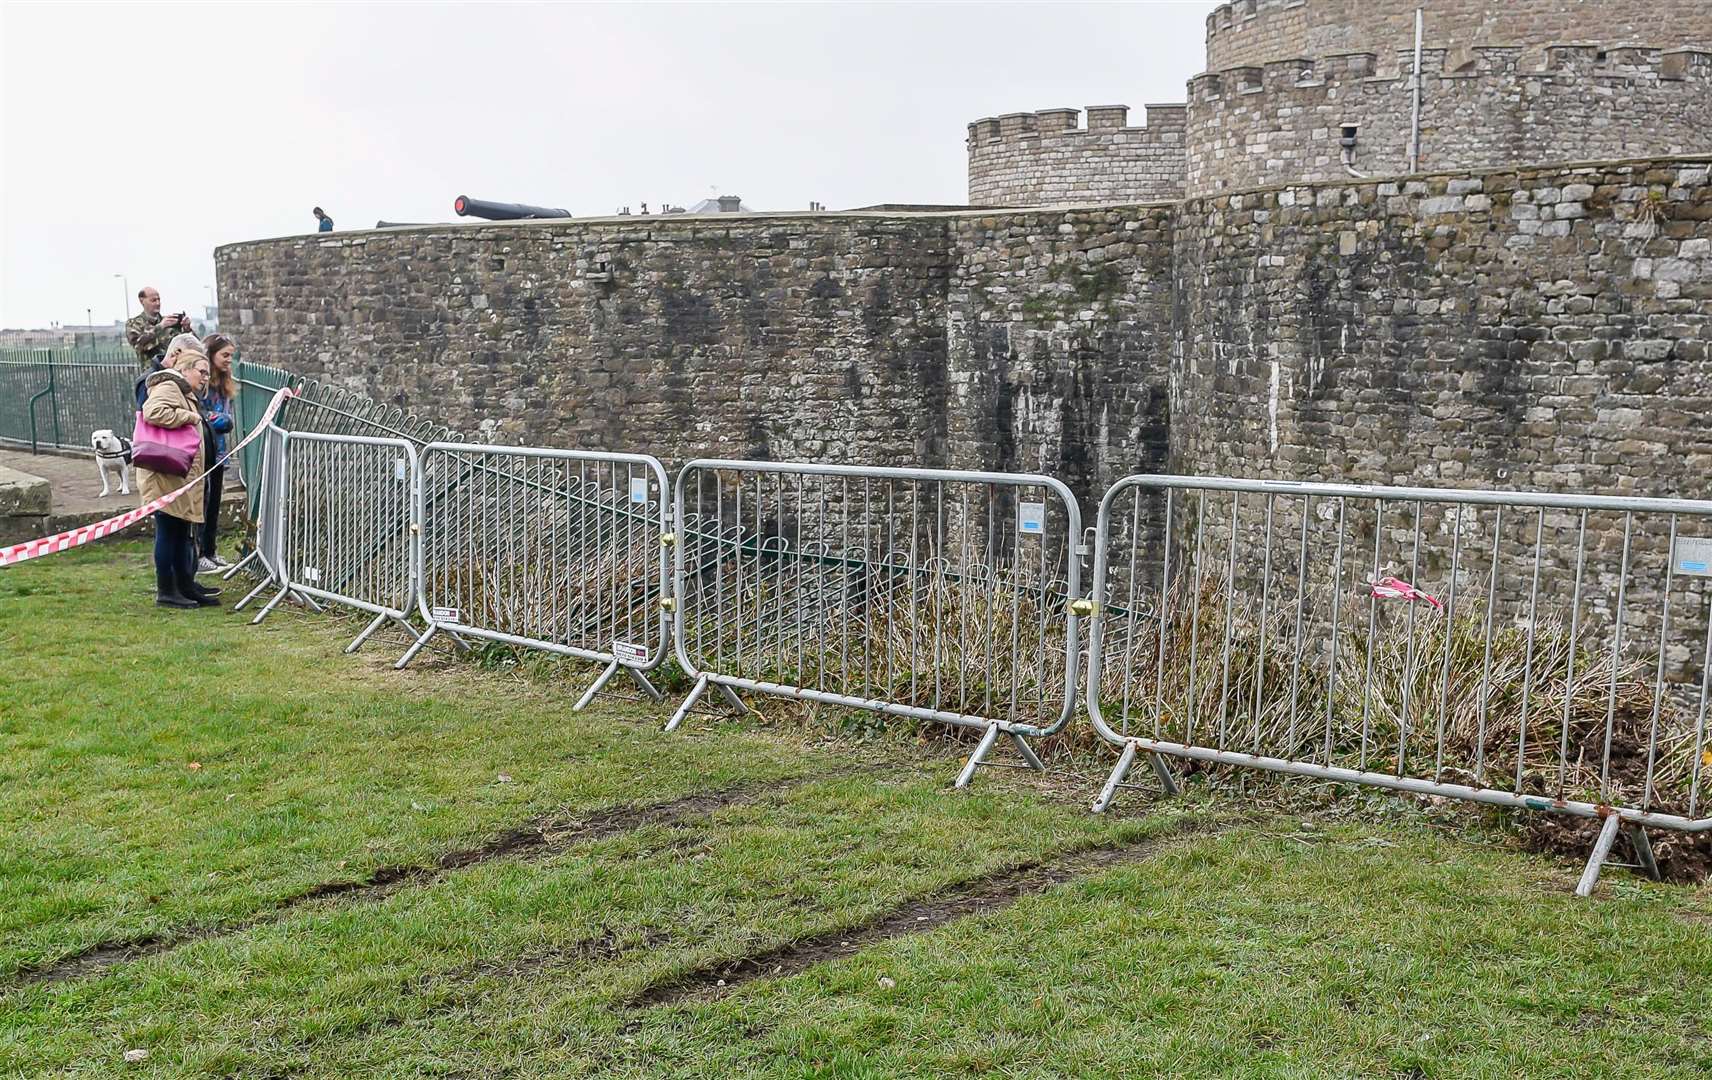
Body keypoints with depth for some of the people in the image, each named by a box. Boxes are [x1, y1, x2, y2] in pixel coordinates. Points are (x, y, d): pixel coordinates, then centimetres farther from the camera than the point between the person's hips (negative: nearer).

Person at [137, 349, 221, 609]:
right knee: (168, 532, -5)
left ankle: (186, 587, 20)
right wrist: (189, 417, -21)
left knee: (181, 533, 14)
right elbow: (154, 412, -29)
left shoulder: (184, 392, 24)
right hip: (167, 477, -11)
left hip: (182, 478, 11)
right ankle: (165, 591, 1)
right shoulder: (168, 387, -10)